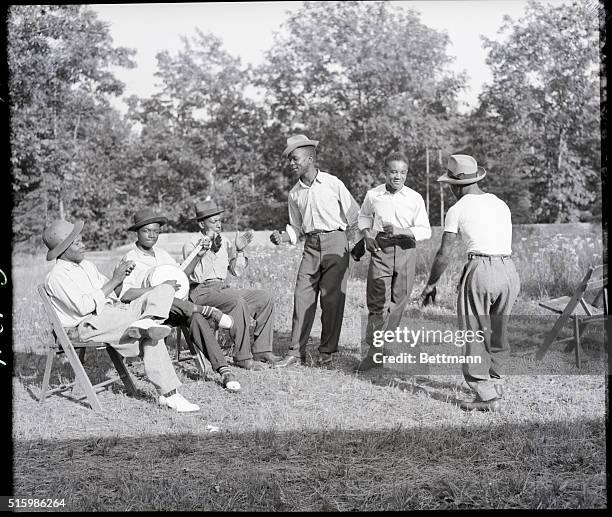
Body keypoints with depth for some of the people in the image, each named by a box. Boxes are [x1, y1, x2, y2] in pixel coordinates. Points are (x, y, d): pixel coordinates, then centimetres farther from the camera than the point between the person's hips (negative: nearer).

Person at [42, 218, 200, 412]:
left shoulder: (86, 266, 24)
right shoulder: (56, 277, -5)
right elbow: (84, 306, -18)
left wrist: (120, 277, 2)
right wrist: (114, 281, -14)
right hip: (91, 324, -9)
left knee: (165, 289, -11)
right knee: (151, 336, -34)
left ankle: (146, 322, -37)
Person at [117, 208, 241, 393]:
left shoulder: (162, 254, 20)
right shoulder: (130, 259, -2)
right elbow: (124, 294, -18)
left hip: (175, 310, 4)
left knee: (196, 317, -28)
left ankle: (223, 370, -36)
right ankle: (208, 311, -26)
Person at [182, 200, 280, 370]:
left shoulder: (224, 241, 17)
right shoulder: (191, 245, -4)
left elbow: (235, 271, 16)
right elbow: (199, 276, -18)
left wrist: (238, 250, 3)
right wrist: (210, 251, -25)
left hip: (223, 288, 8)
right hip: (201, 291, -7)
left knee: (264, 297, -8)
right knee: (239, 302, -33)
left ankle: (261, 350, -9)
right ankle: (243, 357, -28)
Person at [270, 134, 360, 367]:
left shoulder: (333, 184, -1)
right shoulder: (295, 193, 12)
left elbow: (354, 215, 3)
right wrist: (283, 237, 1)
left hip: (335, 241, -4)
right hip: (311, 245, 4)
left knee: (332, 298, -3)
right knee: (302, 296, -2)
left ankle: (327, 352, 6)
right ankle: (296, 351, 3)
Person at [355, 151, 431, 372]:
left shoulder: (415, 198, -2)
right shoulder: (373, 195, 2)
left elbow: (425, 231, -2)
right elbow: (363, 216, 23)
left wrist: (400, 230, -17)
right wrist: (366, 235, 4)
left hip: (406, 250, 1)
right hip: (380, 250, -1)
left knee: (398, 302, 7)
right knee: (378, 302, -9)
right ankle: (374, 352, -6)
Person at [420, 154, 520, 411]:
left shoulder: (457, 209, 1)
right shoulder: (501, 204, 18)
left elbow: (444, 254, 0)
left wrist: (430, 284, 13)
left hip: (481, 268, -6)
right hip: (509, 269, 6)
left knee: (474, 335, 3)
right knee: (498, 333, 19)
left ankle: (486, 395, 1)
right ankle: (495, 384, 29)